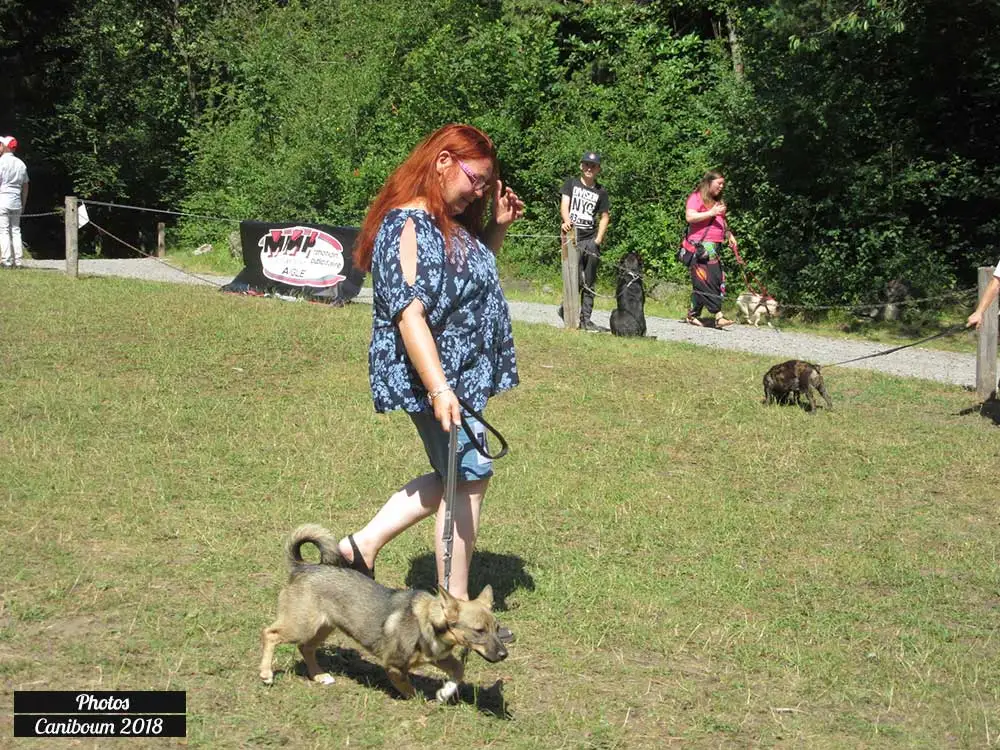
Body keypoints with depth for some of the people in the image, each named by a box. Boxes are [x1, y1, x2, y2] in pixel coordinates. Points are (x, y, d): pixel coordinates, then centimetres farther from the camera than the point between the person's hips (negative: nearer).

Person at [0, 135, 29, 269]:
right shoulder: (21, 164, 13)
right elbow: (25, 187, 15)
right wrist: (23, 204, 21)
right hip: (16, 202, 6)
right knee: (15, 230, 9)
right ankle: (18, 260, 5)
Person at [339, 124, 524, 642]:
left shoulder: (449, 223, 11)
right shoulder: (409, 227, -19)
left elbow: (472, 276, 29)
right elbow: (409, 314, -27)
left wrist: (499, 228, 14)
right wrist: (439, 390, -33)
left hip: (463, 374, 10)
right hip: (437, 379, -10)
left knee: (459, 476, 18)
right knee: (468, 478, -2)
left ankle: (361, 546, 21)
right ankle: (455, 608, 10)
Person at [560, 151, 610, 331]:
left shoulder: (601, 192, 12)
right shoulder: (571, 183, 8)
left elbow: (605, 217, 12)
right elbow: (564, 204, -5)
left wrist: (598, 240, 0)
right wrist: (567, 221, -26)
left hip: (591, 240, 3)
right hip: (572, 237, -3)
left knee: (589, 282, 5)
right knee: (576, 280, -13)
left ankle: (585, 319, 10)